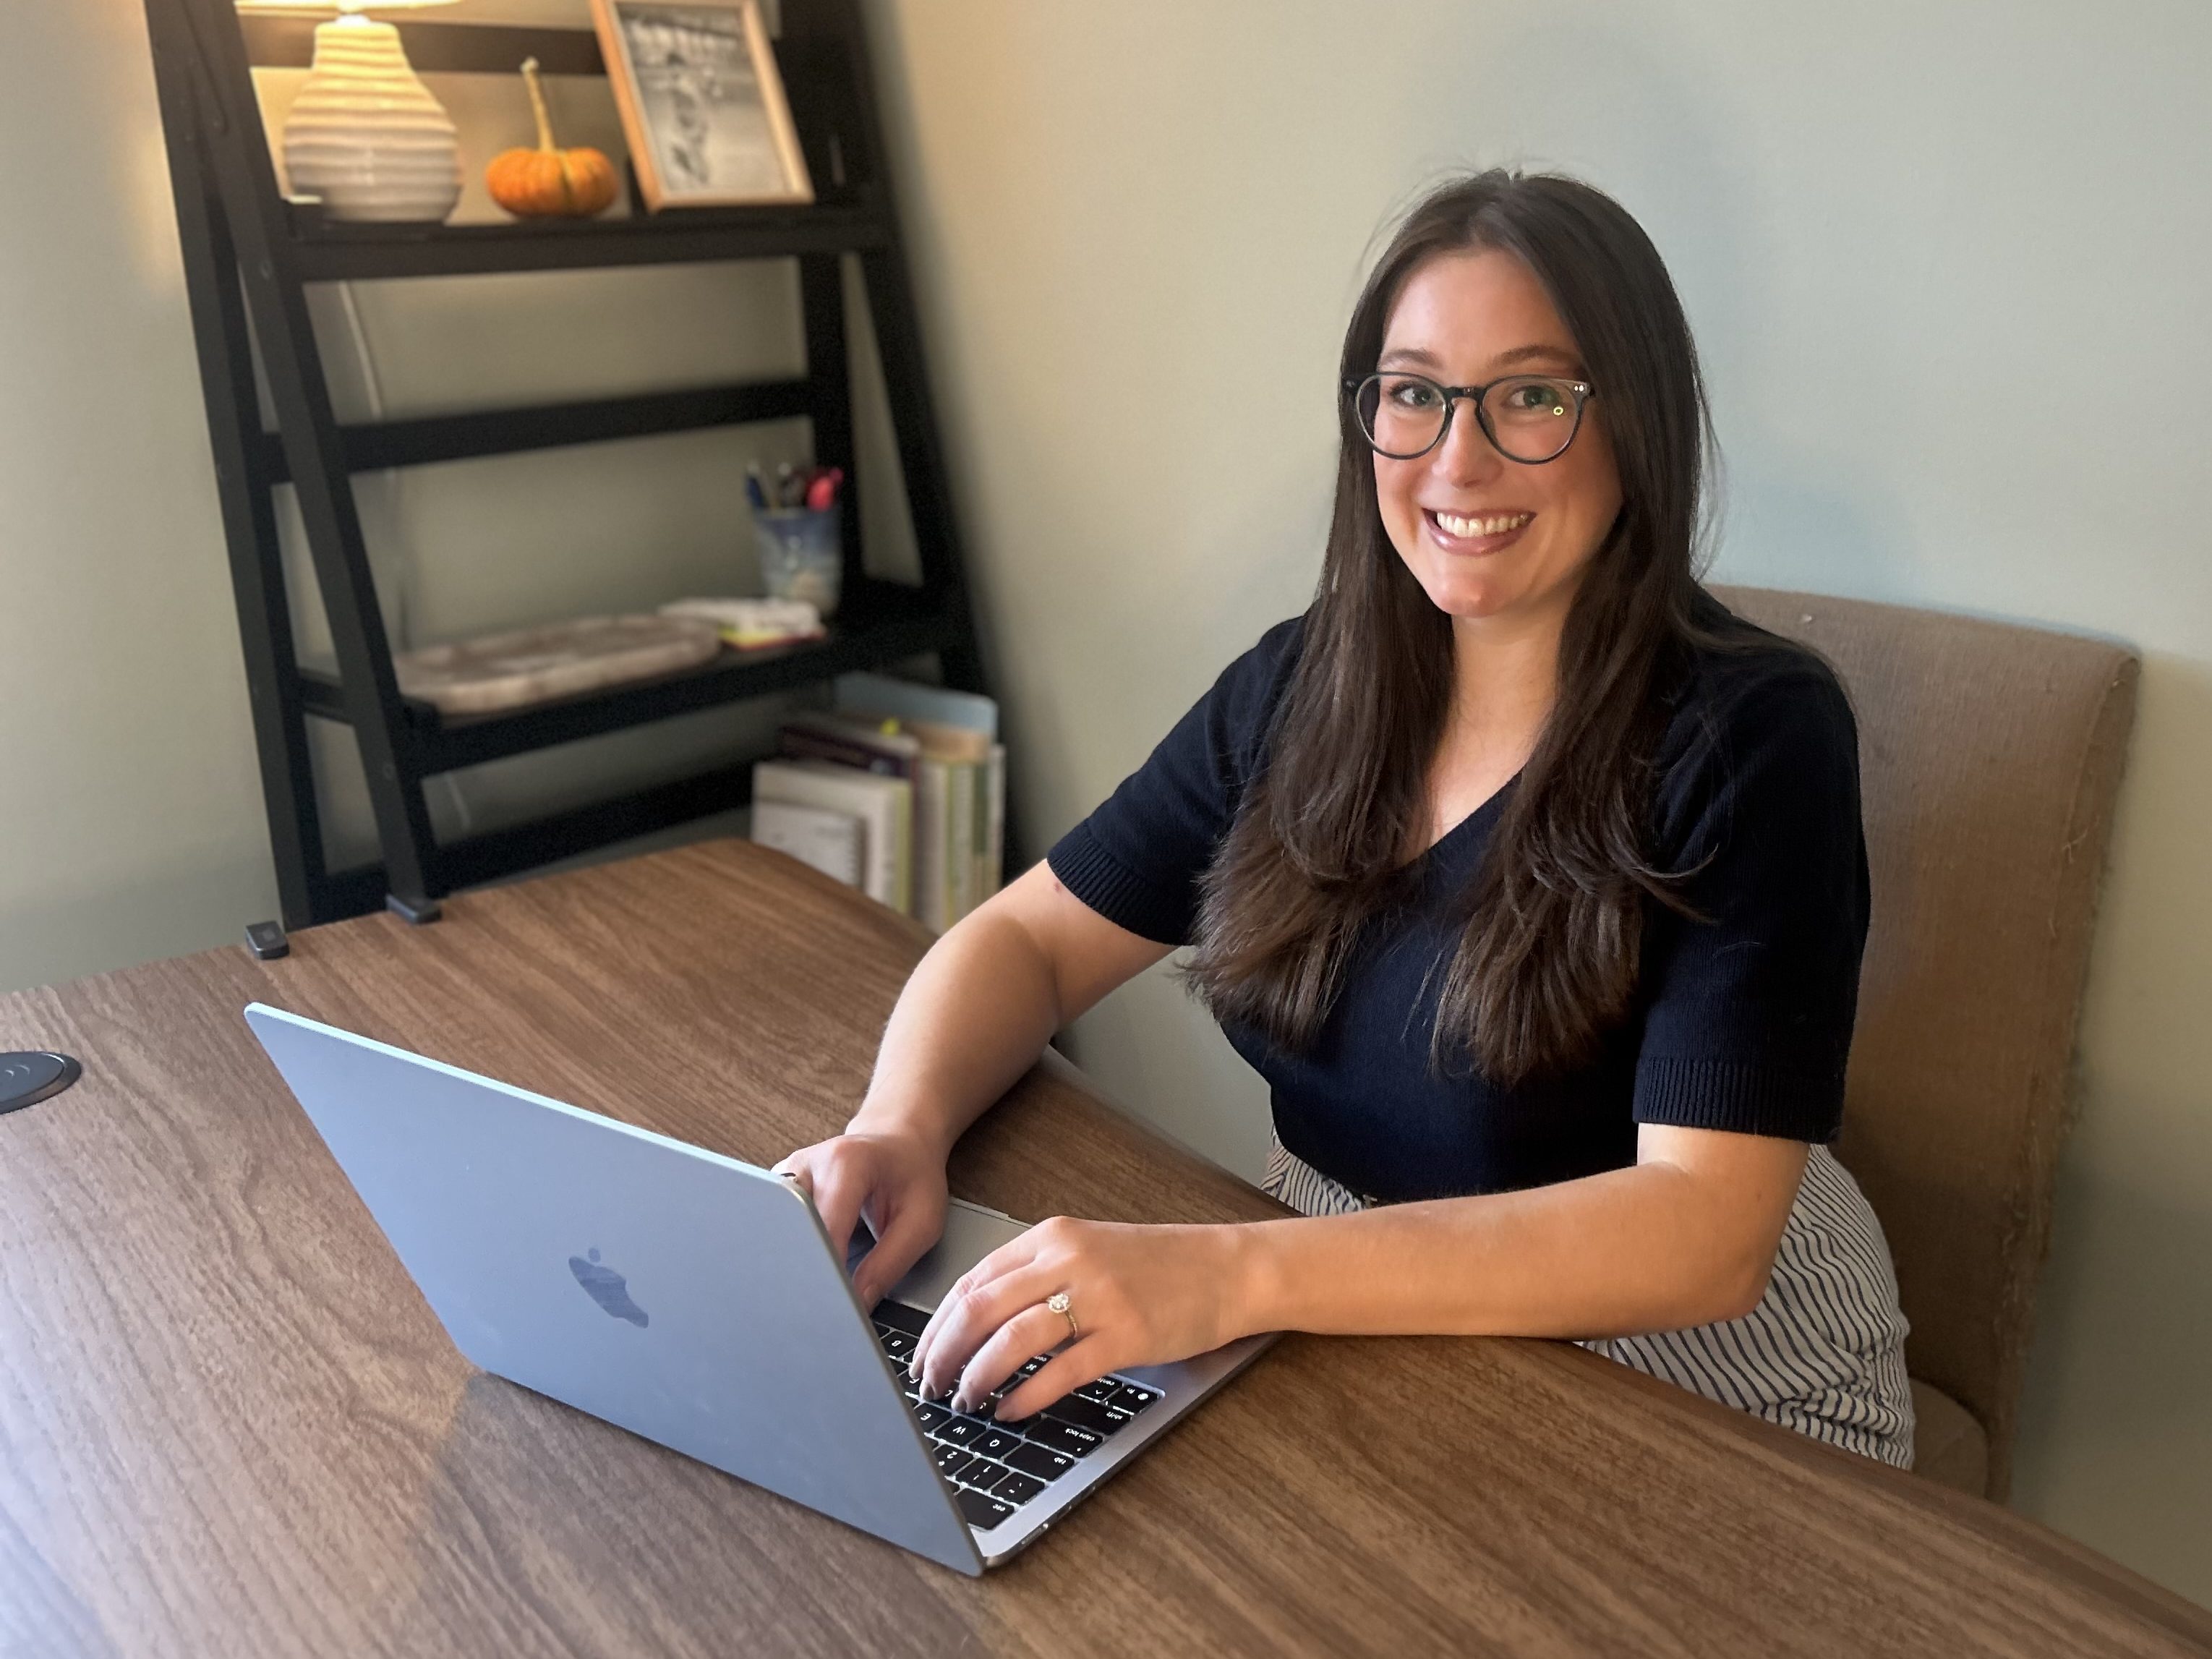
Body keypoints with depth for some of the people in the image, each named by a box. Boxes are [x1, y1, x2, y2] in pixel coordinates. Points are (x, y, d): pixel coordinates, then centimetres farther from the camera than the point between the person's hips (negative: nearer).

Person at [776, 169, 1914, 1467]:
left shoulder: (1752, 739, -17)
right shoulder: (1302, 686, -1)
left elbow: (1703, 1227, -25)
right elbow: (1028, 939, 3)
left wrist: (1234, 1276, -37)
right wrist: (899, 1129, -19)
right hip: (1363, 1344, 5)